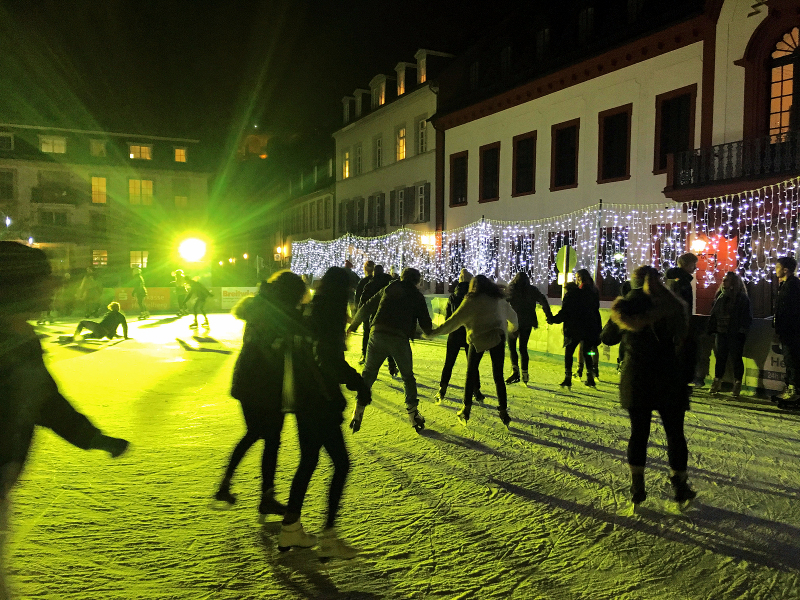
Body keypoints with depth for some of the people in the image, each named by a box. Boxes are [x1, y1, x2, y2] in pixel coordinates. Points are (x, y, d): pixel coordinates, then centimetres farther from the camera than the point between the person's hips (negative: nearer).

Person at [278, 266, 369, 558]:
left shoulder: (312, 314, 11)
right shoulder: (330, 317, -16)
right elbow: (333, 362, -20)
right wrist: (359, 385, -10)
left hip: (304, 400, 9)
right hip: (320, 403, -9)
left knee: (308, 462, 19)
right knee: (341, 464, 0)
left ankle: (290, 529, 29)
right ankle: (328, 538, 6)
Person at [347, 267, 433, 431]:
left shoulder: (388, 289, 17)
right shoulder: (417, 296, 10)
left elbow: (366, 308, 17)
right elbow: (426, 324, 8)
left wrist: (353, 326, 28)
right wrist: (429, 330, 32)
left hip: (377, 336, 2)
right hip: (400, 339, -1)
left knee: (368, 373, 13)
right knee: (408, 376, 16)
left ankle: (359, 410, 7)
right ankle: (413, 412, 16)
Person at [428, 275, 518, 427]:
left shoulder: (472, 301, -4)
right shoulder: (499, 299, 11)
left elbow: (455, 320, -10)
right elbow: (512, 315, 26)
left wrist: (435, 331, -7)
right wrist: (512, 327, 47)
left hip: (479, 338, -3)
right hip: (498, 338, 3)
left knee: (471, 374, 10)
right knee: (498, 376, 9)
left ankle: (466, 410, 12)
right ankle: (503, 411, 9)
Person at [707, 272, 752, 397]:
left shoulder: (742, 298, -5)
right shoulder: (720, 296, 10)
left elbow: (747, 316, -7)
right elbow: (713, 314, 15)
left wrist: (742, 331, -15)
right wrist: (712, 328, 7)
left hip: (735, 334, -5)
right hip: (721, 332, 5)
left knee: (736, 358, 2)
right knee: (720, 357, 10)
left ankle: (737, 385, 11)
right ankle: (717, 382, 19)